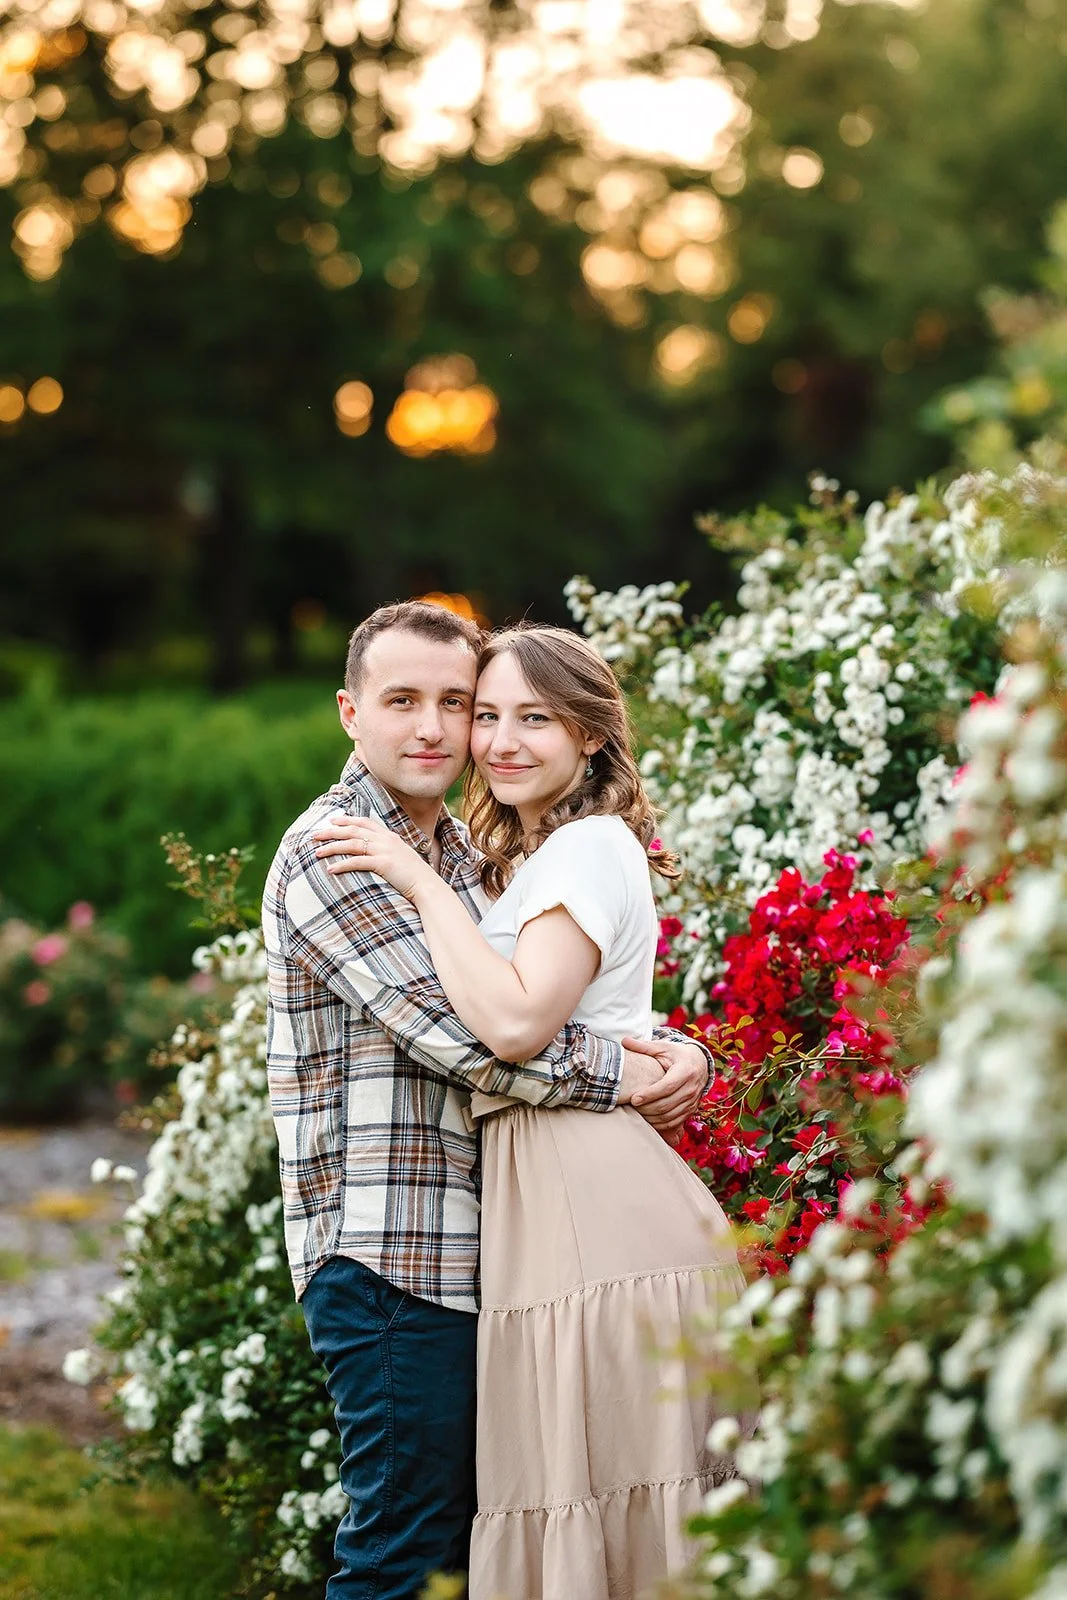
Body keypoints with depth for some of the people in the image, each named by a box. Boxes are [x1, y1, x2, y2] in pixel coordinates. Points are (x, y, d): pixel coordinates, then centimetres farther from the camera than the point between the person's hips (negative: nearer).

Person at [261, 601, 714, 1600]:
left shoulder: (457, 850, 18)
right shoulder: (333, 850, -10)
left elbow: (525, 1007, 15)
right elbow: (448, 1028, -19)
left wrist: (677, 1055, -5)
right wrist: (622, 1077, -13)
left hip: (462, 1249, 9)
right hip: (387, 1254, -9)